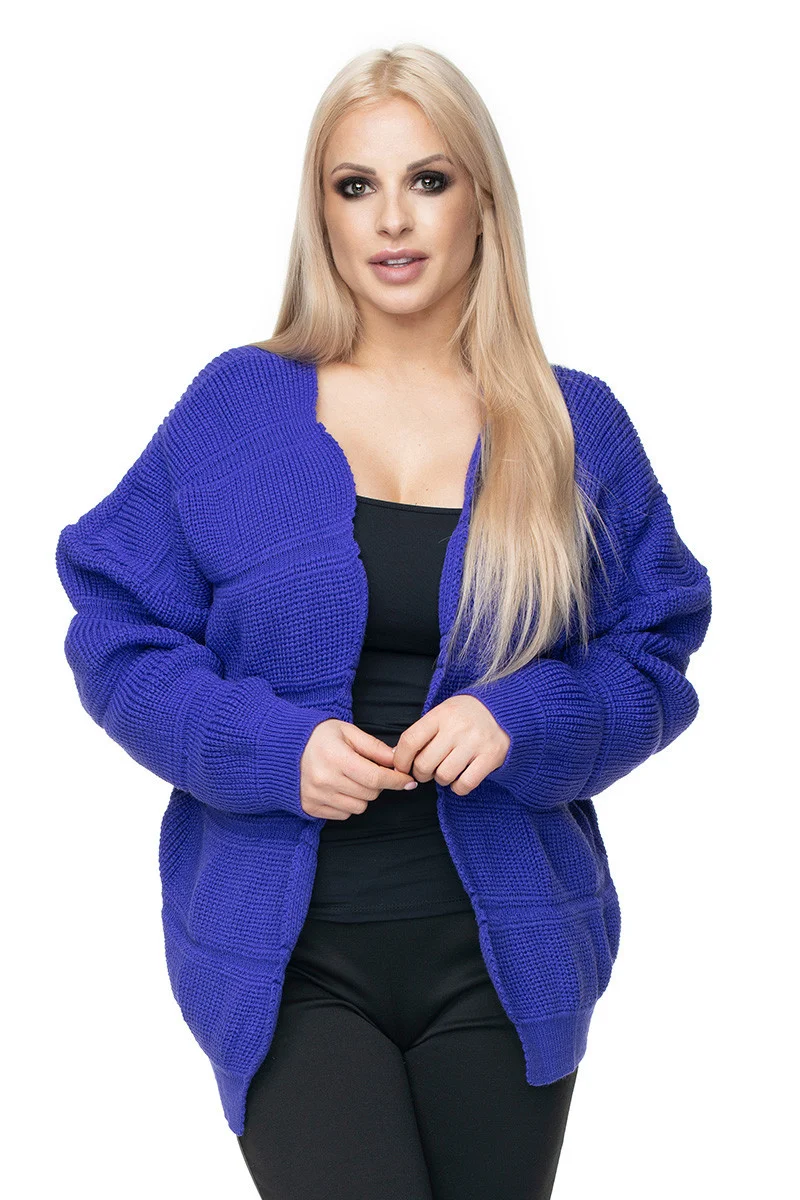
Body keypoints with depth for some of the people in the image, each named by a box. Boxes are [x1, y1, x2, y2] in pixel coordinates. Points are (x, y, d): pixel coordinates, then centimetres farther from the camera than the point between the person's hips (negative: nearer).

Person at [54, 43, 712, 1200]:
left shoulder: (575, 424, 4)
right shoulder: (233, 408, 1)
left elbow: (653, 656, 5)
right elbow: (119, 640, 1)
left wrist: (525, 720, -14)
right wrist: (273, 747, -15)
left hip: (504, 955, 2)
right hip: (290, 958, -2)